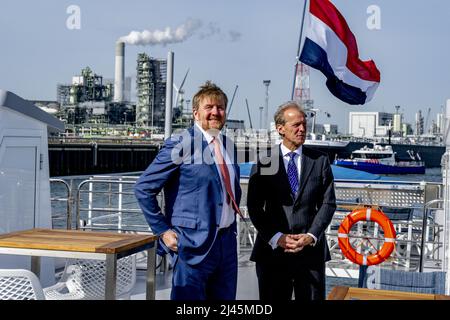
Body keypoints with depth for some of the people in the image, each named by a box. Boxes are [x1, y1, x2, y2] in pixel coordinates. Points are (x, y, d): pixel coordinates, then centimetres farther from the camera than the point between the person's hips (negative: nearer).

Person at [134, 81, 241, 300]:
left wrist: (231, 223, 15)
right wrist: (162, 231, -10)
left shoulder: (228, 146, 11)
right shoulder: (181, 144, -9)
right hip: (193, 244, -7)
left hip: (227, 243, 7)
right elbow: (144, 188, -11)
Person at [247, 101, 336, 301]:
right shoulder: (263, 162, 2)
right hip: (272, 249, -1)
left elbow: (328, 203, 4)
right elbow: (254, 207, -2)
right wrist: (276, 238, -13)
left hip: (311, 249, 1)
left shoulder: (320, 161, 7)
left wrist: (311, 236, -9)